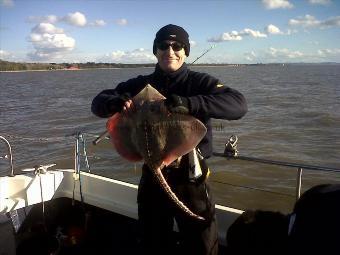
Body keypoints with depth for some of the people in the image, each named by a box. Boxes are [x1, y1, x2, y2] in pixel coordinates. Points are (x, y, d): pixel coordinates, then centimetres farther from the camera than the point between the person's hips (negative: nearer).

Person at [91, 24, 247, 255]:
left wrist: (190, 104, -37)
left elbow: (239, 104, -21)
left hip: (190, 177, -2)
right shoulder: (140, 85, 4)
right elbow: (98, 103, 2)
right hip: (152, 176, 3)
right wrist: (117, 103, -23)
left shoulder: (200, 82, -5)